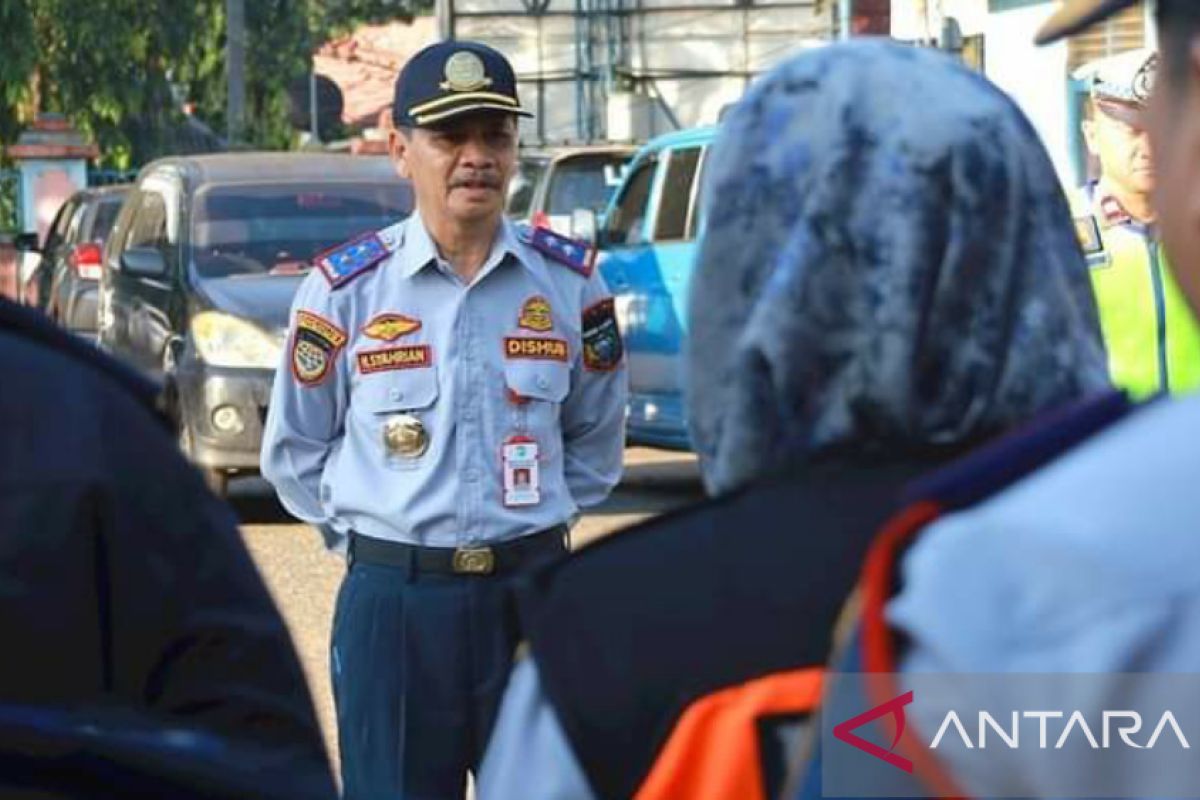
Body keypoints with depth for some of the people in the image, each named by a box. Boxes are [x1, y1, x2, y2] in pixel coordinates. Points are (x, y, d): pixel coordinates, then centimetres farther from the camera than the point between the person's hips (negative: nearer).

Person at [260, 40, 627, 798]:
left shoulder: (569, 281, 2)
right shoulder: (346, 287, -3)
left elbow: (596, 439, 14)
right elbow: (296, 451, 8)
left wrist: (532, 515, 7)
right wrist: (368, 524, 4)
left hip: (533, 599, 2)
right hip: (391, 600, -1)